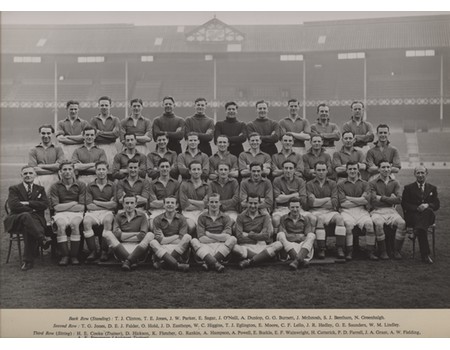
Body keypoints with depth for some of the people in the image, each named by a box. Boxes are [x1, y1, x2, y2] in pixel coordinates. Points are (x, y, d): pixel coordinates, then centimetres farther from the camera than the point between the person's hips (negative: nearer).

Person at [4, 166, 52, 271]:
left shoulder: (40, 189, 22)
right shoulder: (14, 189, 15)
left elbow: (45, 205, 4)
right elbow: (13, 205, -4)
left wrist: (27, 203, -6)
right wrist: (32, 209, -8)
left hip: (36, 219, 1)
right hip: (16, 220, -1)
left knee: (28, 229, -35)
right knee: (26, 215, -38)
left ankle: (28, 261, -33)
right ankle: (42, 239, -45)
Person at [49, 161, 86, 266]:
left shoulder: (81, 185, 7)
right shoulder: (55, 187, 7)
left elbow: (81, 207, 0)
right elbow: (56, 207, -2)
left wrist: (64, 206, -2)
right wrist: (73, 203, -1)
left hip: (76, 213, 0)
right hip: (61, 214, 0)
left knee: (75, 224, -34)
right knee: (61, 225, -34)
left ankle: (74, 256, -25)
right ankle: (64, 255, -26)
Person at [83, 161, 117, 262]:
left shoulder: (113, 186, 12)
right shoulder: (90, 186, 14)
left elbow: (114, 205, 1)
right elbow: (89, 205, 3)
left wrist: (97, 202, 1)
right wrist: (107, 204, -1)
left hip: (107, 212, -1)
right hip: (93, 212, 1)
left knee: (108, 220, -36)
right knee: (86, 221, -32)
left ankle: (104, 251, -26)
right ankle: (93, 251, -22)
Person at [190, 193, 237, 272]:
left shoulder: (225, 218, 12)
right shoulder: (202, 217, 10)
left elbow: (227, 237, -5)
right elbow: (201, 239, -3)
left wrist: (209, 234, -1)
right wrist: (220, 238, -2)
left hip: (221, 248, 0)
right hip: (206, 247, 0)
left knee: (233, 239, -26)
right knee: (193, 241, -28)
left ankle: (208, 263, -37)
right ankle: (216, 264, -49)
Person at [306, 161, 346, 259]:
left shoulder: (332, 184, 17)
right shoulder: (309, 184, 13)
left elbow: (334, 202, 4)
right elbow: (311, 202, -2)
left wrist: (319, 201, -1)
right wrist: (328, 199, 1)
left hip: (330, 211, 2)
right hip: (315, 212, -2)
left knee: (339, 218, -31)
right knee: (319, 219, -37)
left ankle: (340, 249, -32)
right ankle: (321, 249, -34)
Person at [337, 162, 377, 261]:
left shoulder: (364, 184, 15)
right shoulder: (341, 185, 11)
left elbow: (366, 200, -2)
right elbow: (343, 203, -1)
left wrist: (349, 198, -1)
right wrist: (360, 201, -1)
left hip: (361, 211, 1)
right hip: (347, 211, -1)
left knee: (369, 223, -28)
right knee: (348, 224, -33)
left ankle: (371, 251, -21)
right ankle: (349, 252, -26)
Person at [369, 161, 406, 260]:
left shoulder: (395, 183, 13)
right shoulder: (373, 183, 6)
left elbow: (399, 199, -2)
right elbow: (373, 201, -6)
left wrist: (382, 198, -5)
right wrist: (390, 199, -3)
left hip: (391, 211, 2)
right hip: (377, 211, -2)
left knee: (402, 224, -28)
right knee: (378, 224, -36)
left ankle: (396, 250, -12)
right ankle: (382, 252, -19)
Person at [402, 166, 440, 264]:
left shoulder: (432, 188, 21)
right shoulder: (408, 188, 14)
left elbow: (437, 204, 10)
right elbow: (404, 204, 3)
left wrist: (427, 205, -13)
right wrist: (417, 208, -14)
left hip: (428, 215, 2)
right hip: (412, 216, -2)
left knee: (428, 211, -36)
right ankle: (425, 254, -40)